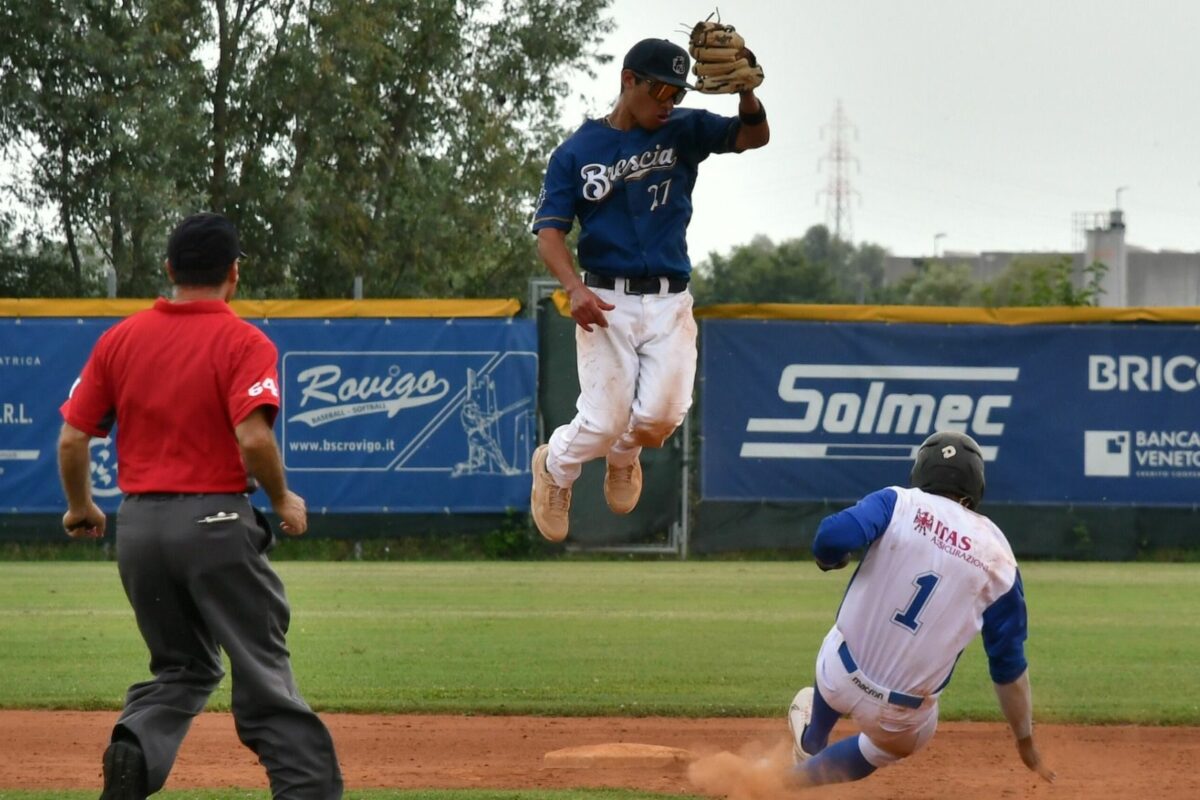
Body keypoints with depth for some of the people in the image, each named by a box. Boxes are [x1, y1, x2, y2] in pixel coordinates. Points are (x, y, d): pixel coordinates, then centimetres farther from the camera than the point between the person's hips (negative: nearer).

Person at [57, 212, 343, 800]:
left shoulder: (120, 339, 7)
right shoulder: (243, 342, -6)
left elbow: (71, 440, 5)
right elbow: (253, 437, -21)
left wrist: (80, 508, 21)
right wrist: (284, 502, -4)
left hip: (137, 526, 4)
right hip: (214, 520, -4)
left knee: (183, 667, 17)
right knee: (262, 669, 1)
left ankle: (135, 746, -9)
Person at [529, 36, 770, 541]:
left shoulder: (684, 132, 7)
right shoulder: (576, 153, 1)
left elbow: (755, 136, -4)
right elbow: (550, 232, -5)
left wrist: (746, 91, -26)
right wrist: (575, 287, -23)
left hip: (670, 304, 2)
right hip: (606, 303, -2)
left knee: (660, 417, -11)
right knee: (604, 422, -8)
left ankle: (623, 457, 27)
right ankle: (555, 466, 27)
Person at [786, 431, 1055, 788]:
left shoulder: (898, 503, -6)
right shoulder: (999, 561, -2)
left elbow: (833, 536, -24)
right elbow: (1009, 665, 1)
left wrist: (829, 557, 2)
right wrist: (1026, 742, 11)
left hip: (839, 676, 0)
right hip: (904, 716, 0)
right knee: (897, 743, 38)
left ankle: (811, 742, 66)